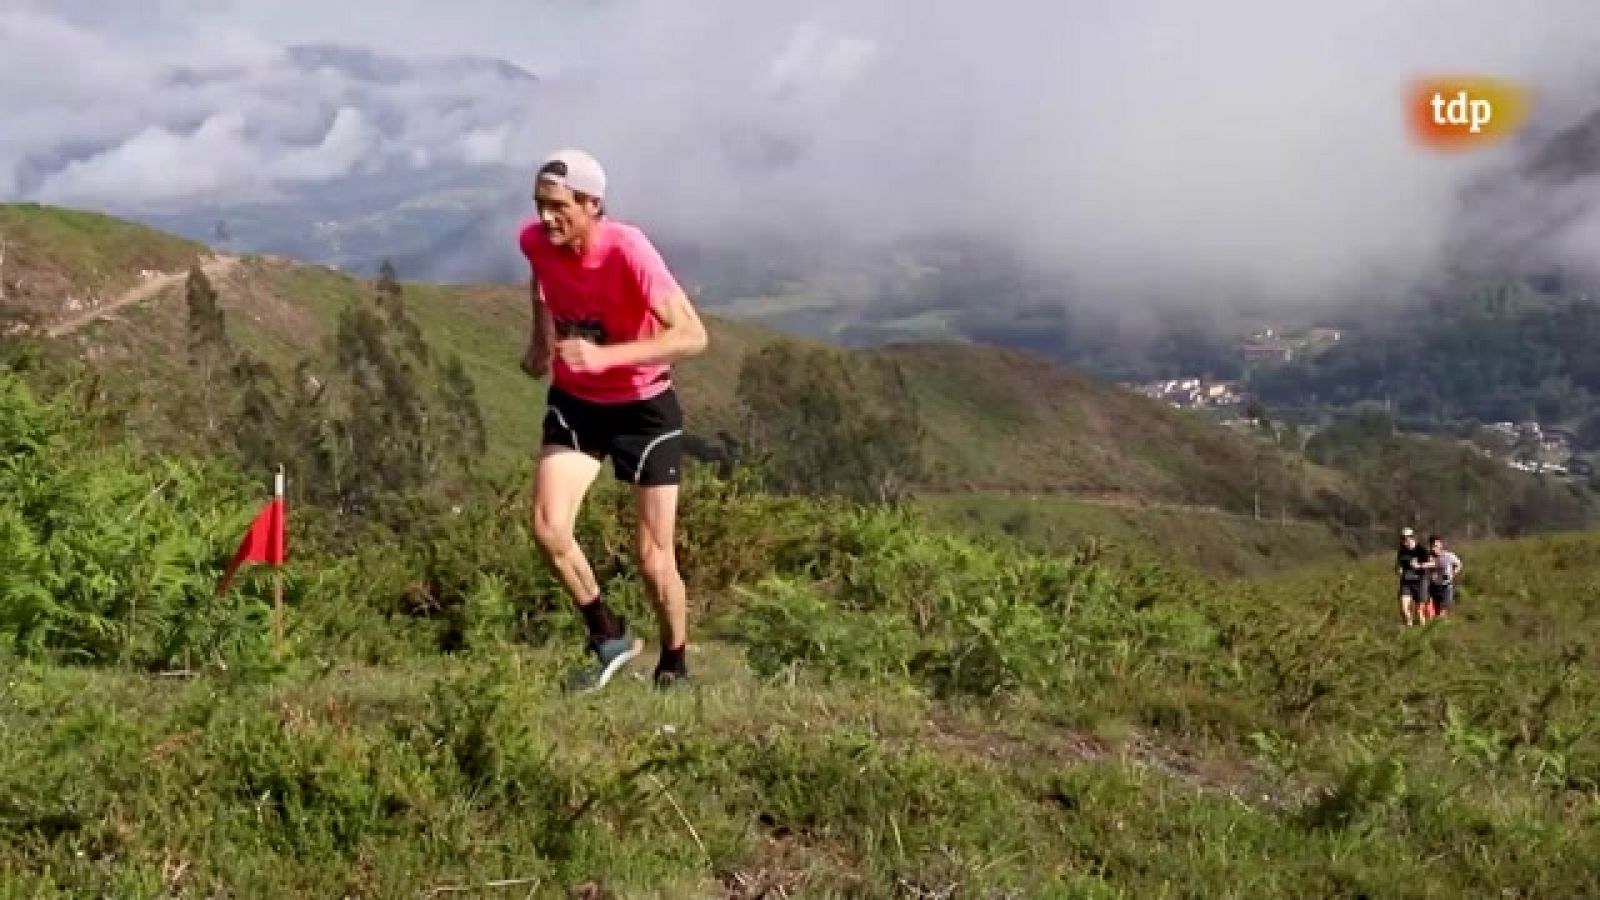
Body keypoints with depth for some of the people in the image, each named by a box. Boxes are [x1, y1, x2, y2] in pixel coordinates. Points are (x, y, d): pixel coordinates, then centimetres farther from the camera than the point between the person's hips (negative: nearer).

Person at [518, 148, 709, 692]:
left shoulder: (628, 251, -27)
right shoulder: (534, 240, -12)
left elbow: (693, 336, -32)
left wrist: (604, 356, -38)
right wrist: (540, 337, 4)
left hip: (644, 407, -4)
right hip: (574, 403, 4)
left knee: (653, 557, -1)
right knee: (548, 528, -15)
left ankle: (674, 667, 23)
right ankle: (610, 638, 6)